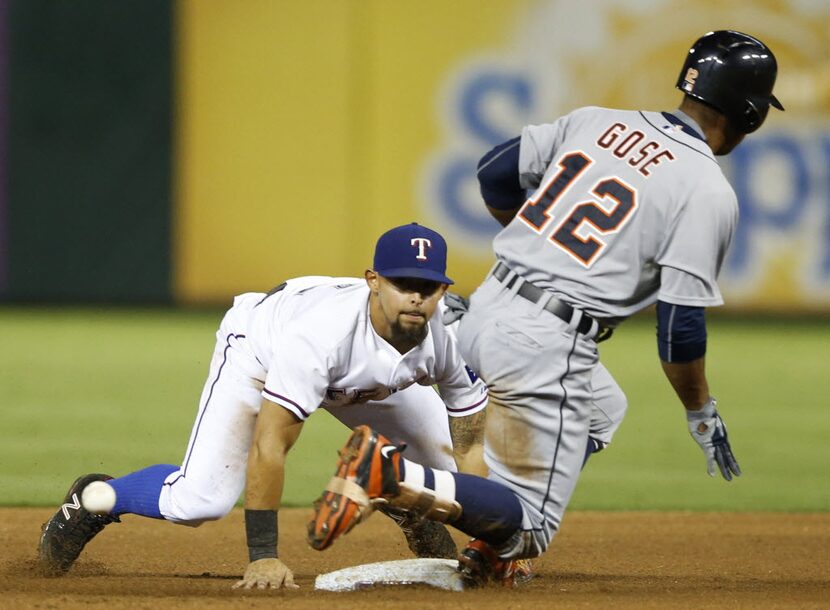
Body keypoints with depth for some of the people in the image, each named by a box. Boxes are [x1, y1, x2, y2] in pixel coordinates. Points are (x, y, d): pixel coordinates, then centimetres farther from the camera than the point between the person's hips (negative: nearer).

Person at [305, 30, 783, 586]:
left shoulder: (595, 121, 9)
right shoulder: (710, 193, -9)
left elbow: (495, 174, 15)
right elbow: (680, 326, -11)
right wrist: (703, 415, 4)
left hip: (485, 310, 8)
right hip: (552, 347, -8)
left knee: (602, 407, 35)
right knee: (530, 524, 0)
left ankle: (492, 549, 19)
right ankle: (393, 474, -24)